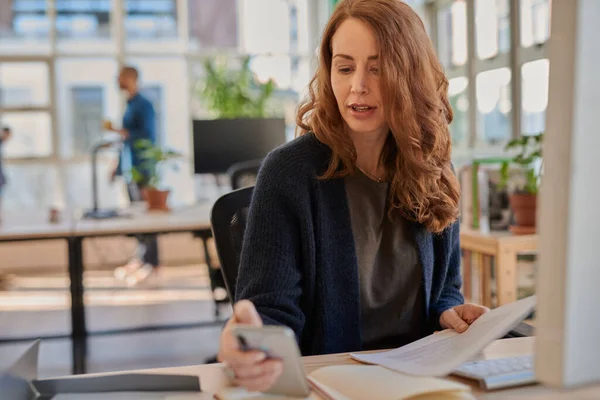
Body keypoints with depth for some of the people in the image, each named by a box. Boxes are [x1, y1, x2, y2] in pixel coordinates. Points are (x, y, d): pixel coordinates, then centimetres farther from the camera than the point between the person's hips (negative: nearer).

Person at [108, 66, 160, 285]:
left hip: (141, 168, -9)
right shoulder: (130, 106, 17)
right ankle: (140, 257, 17)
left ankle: (151, 263, -4)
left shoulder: (144, 106, -9)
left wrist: (121, 132, -18)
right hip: (130, 168, 9)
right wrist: (118, 166, 22)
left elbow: (149, 136, -18)